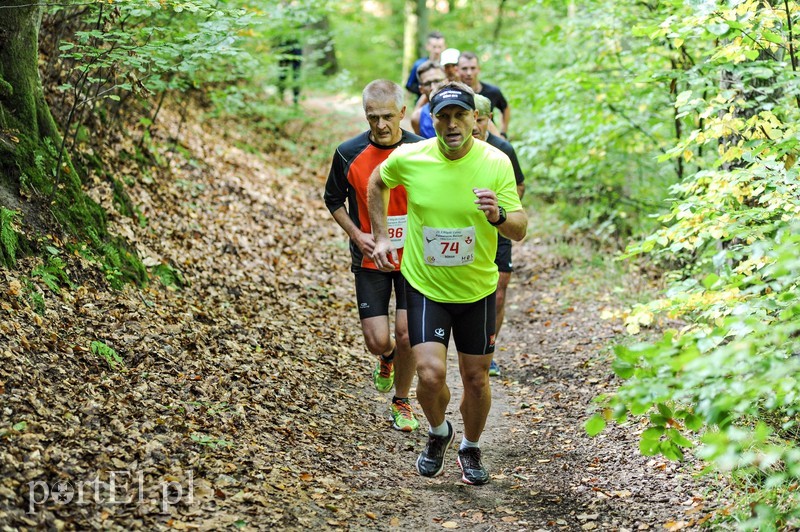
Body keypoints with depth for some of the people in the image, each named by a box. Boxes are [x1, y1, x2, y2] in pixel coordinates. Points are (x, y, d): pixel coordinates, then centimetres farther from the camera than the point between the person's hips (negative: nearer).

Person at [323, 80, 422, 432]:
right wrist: (357, 235, -6)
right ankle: (387, 358, 35)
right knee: (377, 341, -4)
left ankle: (401, 402, 20)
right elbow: (333, 199, 6)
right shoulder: (349, 154, -8)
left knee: (407, 334, -5)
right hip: (370, 258, 0)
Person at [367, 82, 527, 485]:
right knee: (431, 374, -14)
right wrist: (381, 236, 7)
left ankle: (470, 449, 36)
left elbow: (520, 230, -13)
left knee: (476, 377, 9)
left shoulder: (497, 163, -14)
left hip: (477, 288, 1)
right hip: (424, 285, -1)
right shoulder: (408, 158, -12)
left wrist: (498, 216, -35)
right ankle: (438, 432, 19)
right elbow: (377, 183, 11)